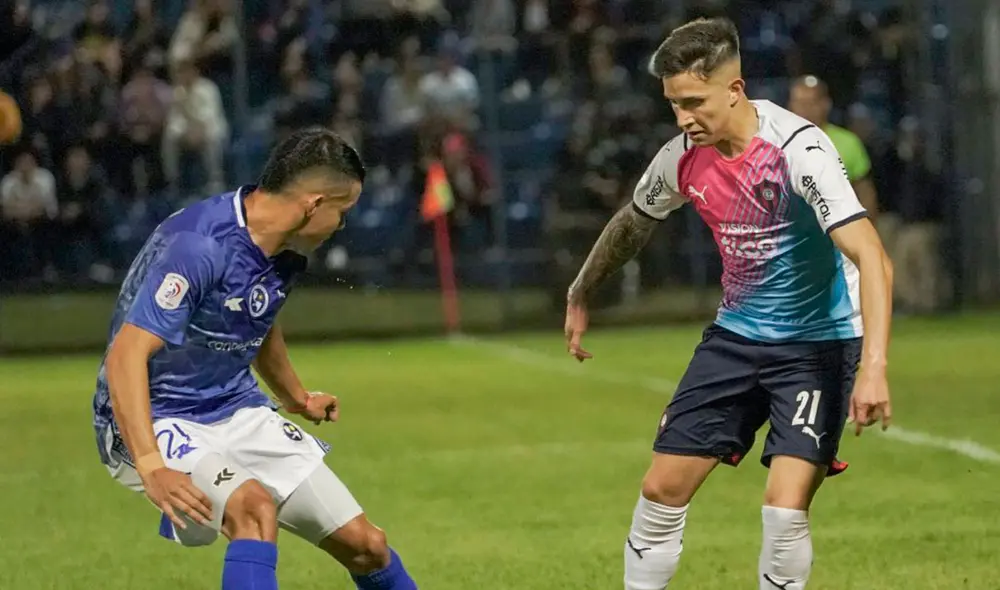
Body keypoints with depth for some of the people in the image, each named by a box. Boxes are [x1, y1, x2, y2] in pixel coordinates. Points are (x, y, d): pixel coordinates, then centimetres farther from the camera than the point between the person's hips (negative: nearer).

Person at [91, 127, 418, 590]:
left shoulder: (285, 249, 1)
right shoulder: (200, 246, -27)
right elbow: (126, 355, -33)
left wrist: (295, 398, 40)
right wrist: (150, 466, -43)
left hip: (239, 411, 8)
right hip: (155, 425, -8)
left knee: (364, 544, 3)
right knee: (255, 507, -35)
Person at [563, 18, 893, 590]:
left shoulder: (798, 149, -25)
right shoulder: (684, 158, -6)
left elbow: (871, 259, -33)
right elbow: (632, 225, 18)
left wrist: (873, 366, -44)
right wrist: (580, 296, 29)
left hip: (818, 342, -6)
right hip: (737, 334, 6)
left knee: (785, 508, -18)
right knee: (662, 488, 3)